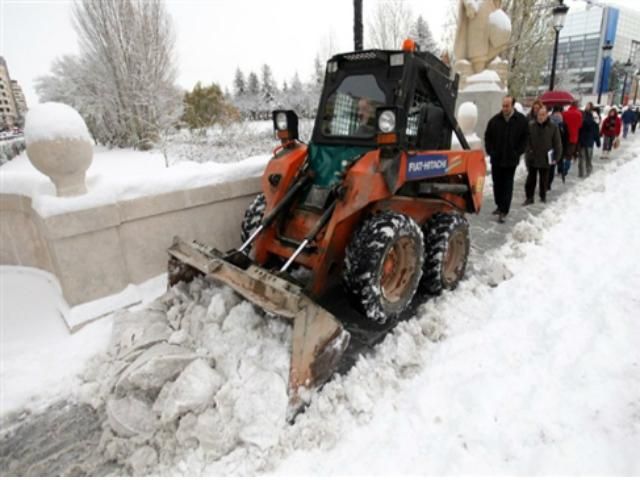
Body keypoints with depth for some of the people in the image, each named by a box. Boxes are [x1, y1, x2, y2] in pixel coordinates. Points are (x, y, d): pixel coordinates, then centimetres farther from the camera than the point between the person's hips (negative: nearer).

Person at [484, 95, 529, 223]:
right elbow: (487, 137, 8)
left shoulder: (521, 120, -3)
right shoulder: (495, 119, 0)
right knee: (497, 184, 13)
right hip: (496, 159, 3)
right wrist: (490, 151, 1)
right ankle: (499, 206, 29)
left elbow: (524, 139, 3)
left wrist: (517, 153, -4)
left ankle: (503, 211, 0)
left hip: (511, 160, -2)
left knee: (507, 186, -2)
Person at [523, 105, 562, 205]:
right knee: (531, 179, 6)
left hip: (545, 159, 0)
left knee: (544, 180, 13)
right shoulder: (531, 126, -5)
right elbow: (526, 141, 0)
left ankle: (543, 197, 27)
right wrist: (528, 153, -7)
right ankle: (529, 197, 16)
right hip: (532, 159, 0)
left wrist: (556, 157, -3)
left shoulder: (553, 127, -5)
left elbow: (557, 144, -1)